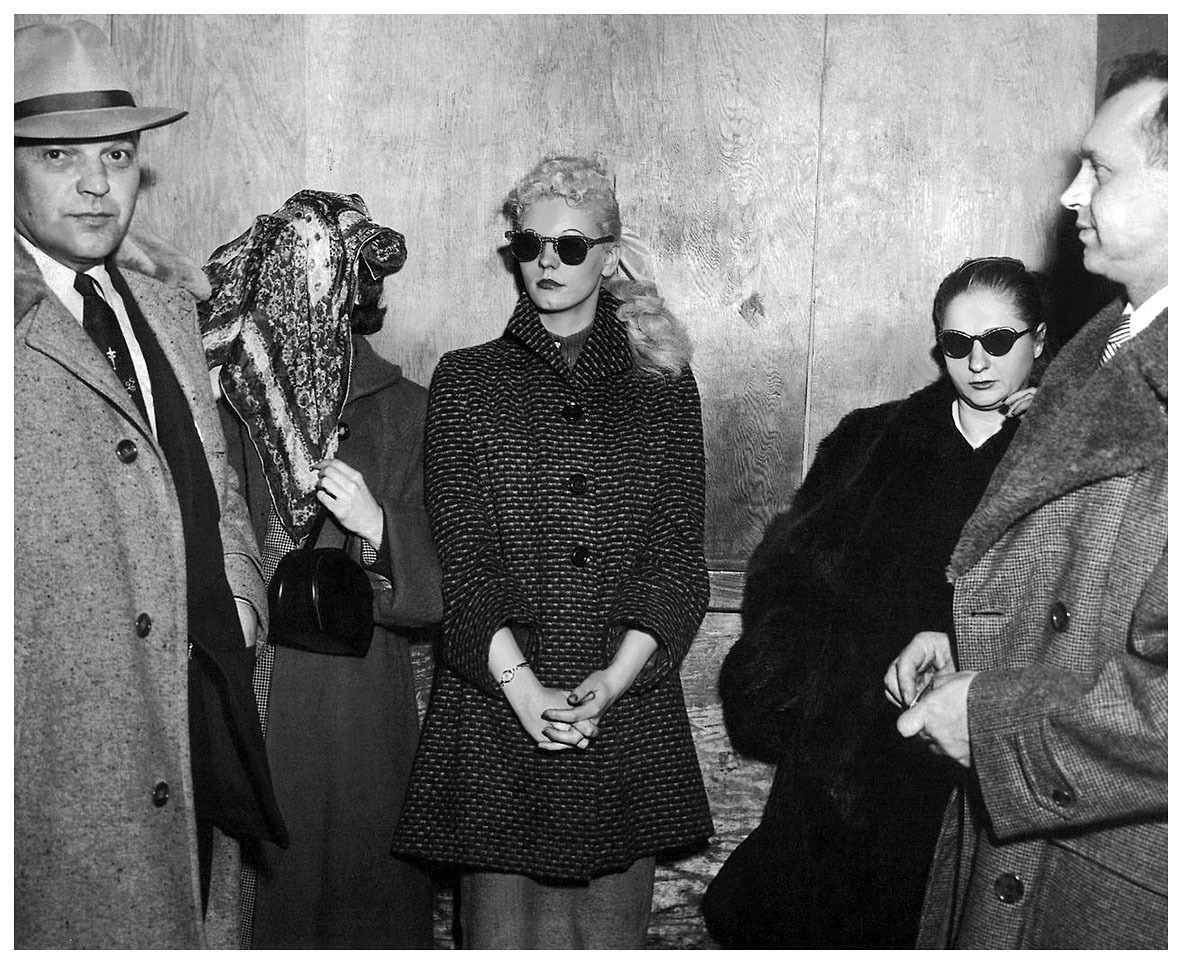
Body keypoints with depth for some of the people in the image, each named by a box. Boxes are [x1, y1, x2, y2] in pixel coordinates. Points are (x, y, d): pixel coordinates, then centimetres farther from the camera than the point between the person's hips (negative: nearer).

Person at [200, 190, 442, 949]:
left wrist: (377, 529, -17)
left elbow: (437, 593, -1)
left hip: (360, 710, 0)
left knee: (364, 900, 8)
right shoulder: (212, 401, 1)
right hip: (236, 708, 0)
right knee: (251, 900, 8)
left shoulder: (404, 410, 1)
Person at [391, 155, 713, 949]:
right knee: (501, 931, 5)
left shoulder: (663, 387, 9)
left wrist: (615, 677, -13)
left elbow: (678, 554, 1)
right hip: (497, 704, 0)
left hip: (629, 704, 1)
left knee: (611, 933, 8)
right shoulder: (466, 382, 7)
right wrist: (520, 685, -15)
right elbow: (463, 554, -2)